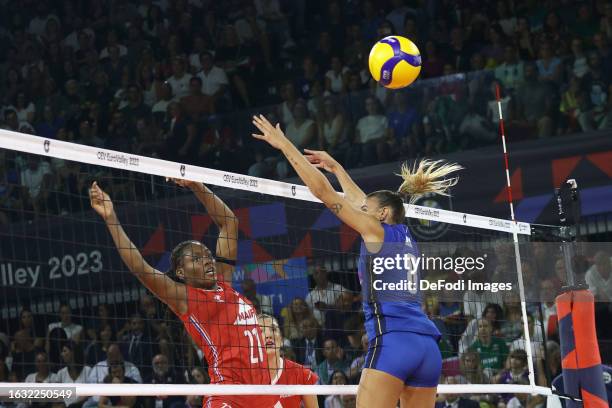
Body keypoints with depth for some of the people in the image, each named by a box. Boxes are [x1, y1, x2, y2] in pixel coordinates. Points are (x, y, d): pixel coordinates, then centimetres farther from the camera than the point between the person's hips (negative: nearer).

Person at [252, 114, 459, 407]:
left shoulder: (377, 230, 5)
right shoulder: (405, 238, 23)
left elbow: (321, 189, 5)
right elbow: (362, 201, 40)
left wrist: (283, 144, 10)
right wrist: (335, 167, 49)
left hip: (393, 341, -8)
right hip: (427, 347, 8)